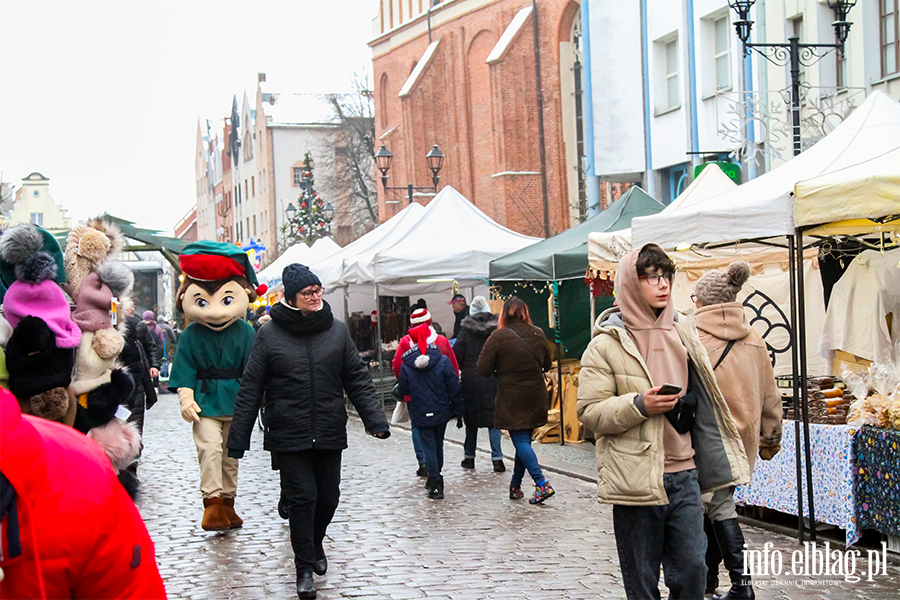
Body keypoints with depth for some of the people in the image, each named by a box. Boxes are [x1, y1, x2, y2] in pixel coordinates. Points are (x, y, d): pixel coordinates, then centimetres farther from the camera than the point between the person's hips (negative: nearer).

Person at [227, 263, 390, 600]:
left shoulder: (337, 331, 6)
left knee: (328, 497, 10)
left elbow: (358, 380, 8)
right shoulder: (270, 335, -2)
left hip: (329, 433, 3)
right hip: (288, 436, -3)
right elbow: (250, 390, 0)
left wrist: (375, 420, -4)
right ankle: (304, 568, 9)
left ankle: (315, 543, 39)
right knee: (302, 498, -5)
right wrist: (238, 439, -2)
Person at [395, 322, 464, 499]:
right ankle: (435, 480, 28)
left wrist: (398, 389, 23)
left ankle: (435, 484, -8)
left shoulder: (406, 365, -8)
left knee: (428, 446, 1)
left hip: (421, 414, -1)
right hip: (441, 412, 2)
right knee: (438, 444, 17)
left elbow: (402, 390, -1)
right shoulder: (443, 361, -7)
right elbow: (454, 389, -6)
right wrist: (458, 412, 2)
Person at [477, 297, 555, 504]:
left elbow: (483, 369, -10)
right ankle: (515, 485, 25)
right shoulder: (538, 335, 3)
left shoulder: (499, 337, -12)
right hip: (536, 398, 5)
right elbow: (547, 364, 15)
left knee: (521, 441, -4)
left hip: (511, 400, -5)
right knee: (524, 439, 16)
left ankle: (541, 484, -19)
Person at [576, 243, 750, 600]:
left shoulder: (681, 334, 12)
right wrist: (640, 405, -20)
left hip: (684, 476, 4)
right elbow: (589, 412, -8)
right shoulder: (607, 344, -4)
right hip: (636, 480, -4)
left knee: (692, 568, 2)